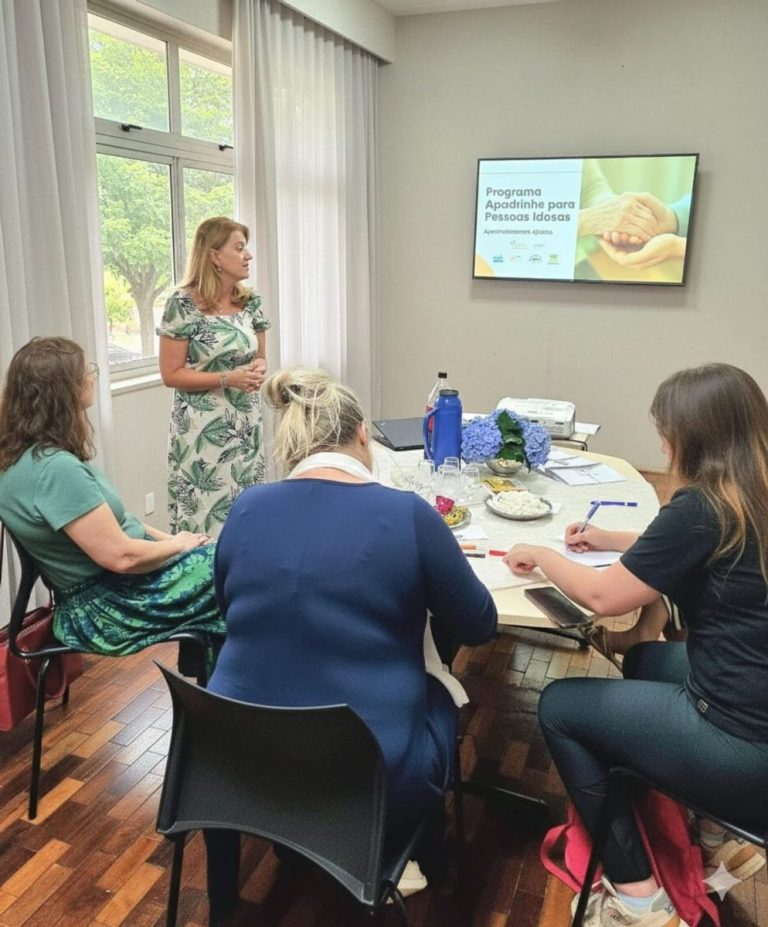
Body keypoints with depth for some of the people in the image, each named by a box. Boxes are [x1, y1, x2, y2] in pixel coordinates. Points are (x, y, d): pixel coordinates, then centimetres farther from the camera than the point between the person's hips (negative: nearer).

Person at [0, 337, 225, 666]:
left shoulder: (31, 454, 3)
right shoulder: (54, 468, -28)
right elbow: (120, 556, -26)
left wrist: (166, 537, 3)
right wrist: (177, 544, -9)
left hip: (99, 587, 9)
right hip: (106, 606, -9)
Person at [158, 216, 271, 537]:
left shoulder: (250, 302, 6)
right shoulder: (183, 305, -10)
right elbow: (171, 374, -9)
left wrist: (259, 369, -6)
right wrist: (227, 379, -18)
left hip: (246, 426, 5)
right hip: (203, 429, -5)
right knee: (204, 512, -2)